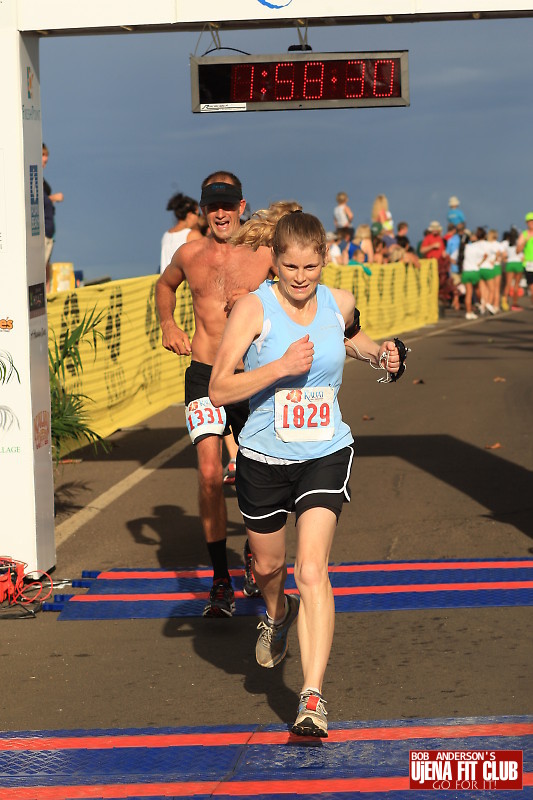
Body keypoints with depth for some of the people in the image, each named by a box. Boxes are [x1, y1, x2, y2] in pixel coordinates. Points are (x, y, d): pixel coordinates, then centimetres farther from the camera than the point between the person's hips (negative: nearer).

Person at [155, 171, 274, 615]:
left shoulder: (264, 252, -2)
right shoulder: (190, 254, 5)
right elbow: (165, 284, 27)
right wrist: (168, 324, 11)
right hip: (205, 375, 0)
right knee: (210, 473, -14)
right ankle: (221, 580, -8)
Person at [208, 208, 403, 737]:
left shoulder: (339, 304, -1)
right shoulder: (254, 308, -12)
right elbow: (219, 390, -18)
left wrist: (378, 354, 5)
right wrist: (282, 366, -28)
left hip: (325, 455, 0)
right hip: (263, 458, 0)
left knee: (312, 570, -17)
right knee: (268, 565, 20)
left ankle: (313, 699, -18)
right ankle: (278, 614, 58)